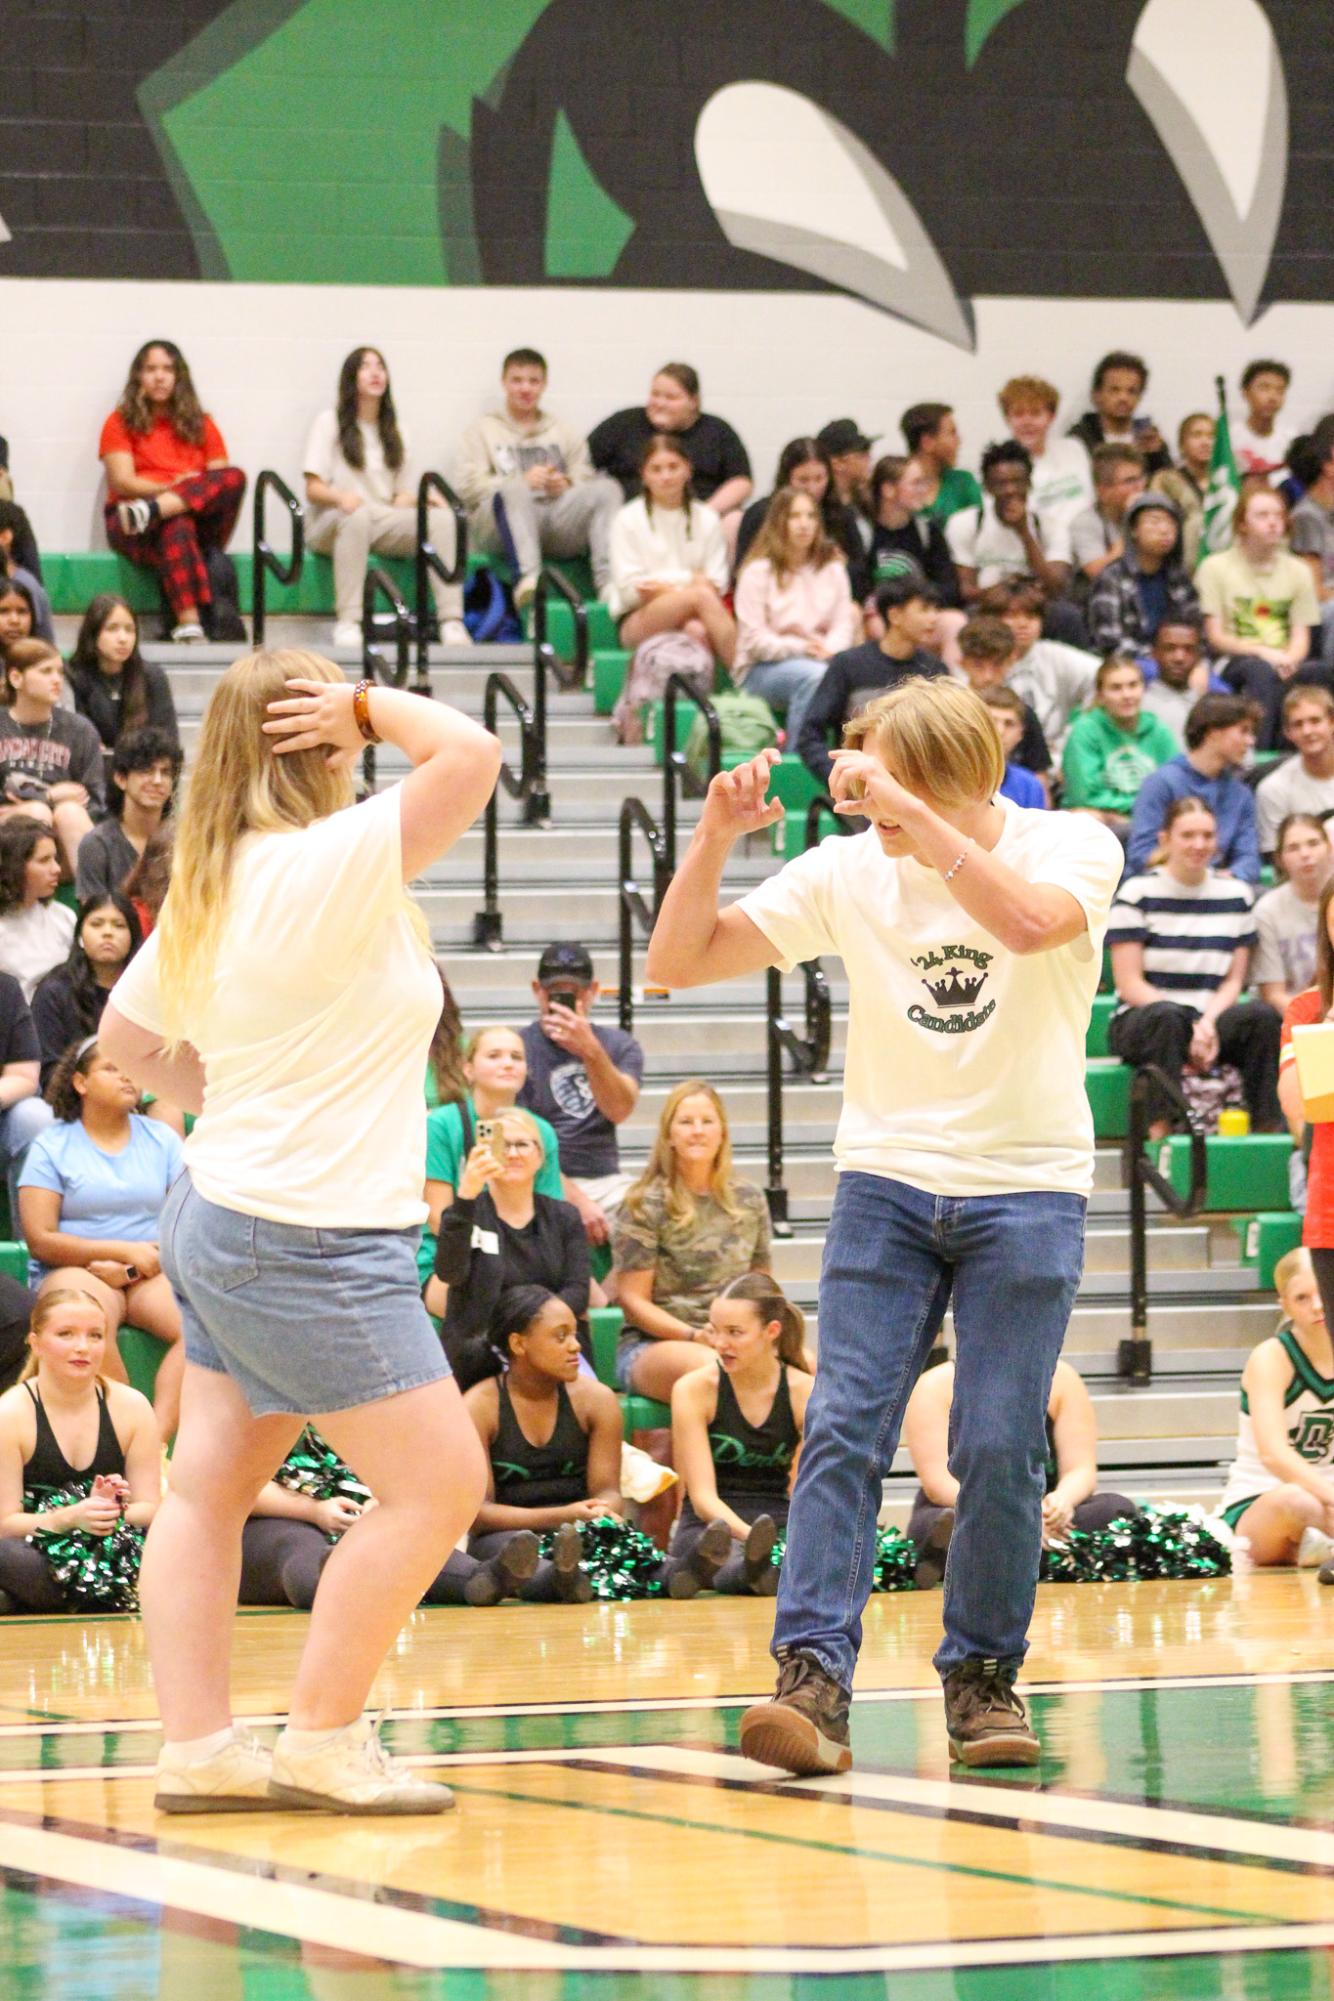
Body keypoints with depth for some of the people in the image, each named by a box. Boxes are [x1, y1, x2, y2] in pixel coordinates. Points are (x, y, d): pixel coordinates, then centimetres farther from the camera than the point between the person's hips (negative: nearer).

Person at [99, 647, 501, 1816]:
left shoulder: (206, 887, 7)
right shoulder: (320, 866, -20)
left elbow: (127, 1035, 19)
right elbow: (471, 756, -24)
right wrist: (371, 703, -9)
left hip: (223, 1212, 10)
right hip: (314, 1240, -10)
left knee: (210, 1487, 9)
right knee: (439, 1483, -4)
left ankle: (196, 1745, 10)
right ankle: (323, 1740, -1)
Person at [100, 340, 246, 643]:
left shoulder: (200, 424, 21)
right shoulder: (121, 422, 12)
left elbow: (223, 477, 12)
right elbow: (122, 482, -1)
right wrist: (173, 488, -15)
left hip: (199, 518, 3)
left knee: (235, 477, -26)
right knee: (177, 527, -40)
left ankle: (151, 512, -41)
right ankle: (188, 625, -56)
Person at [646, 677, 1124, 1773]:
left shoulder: (1072, 846, -6)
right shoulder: (847, 871, 0)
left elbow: (1030, 921, -31)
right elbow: (677, 960, 0)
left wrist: (908, 810, -32)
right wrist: (716, 836, -14)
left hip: (1027, 1187, -2)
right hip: (887, 1179, 2)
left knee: (1000, 1447, -5)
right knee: (843, 1427, -11)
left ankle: (983, 1678, 10)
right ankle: (814, 1680, -17)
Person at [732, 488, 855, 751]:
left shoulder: (832, 568, 13)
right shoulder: (758, 571, -2)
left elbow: (845, 623, 5)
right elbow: (754, 640, -8)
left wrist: (830, 650, -17)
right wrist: (802, 649, -19)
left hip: (822, 659, 4)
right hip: (762, 668, -4)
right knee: (813, 675, -37)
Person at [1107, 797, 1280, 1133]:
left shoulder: (1237, 895, 11)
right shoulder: (1138, 892, -1)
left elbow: (1233, 980, 8)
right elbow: (1129, 983, -7)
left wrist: (1208, 1024, -14)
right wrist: (1191, 1030, -17)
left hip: (1208, 1022, 3)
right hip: (1140, 1023, -3)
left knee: (1262, 1015, -26)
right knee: (1167, 1016, -38)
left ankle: (1268, 1132, -27)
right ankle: (1161, 1130, -42)